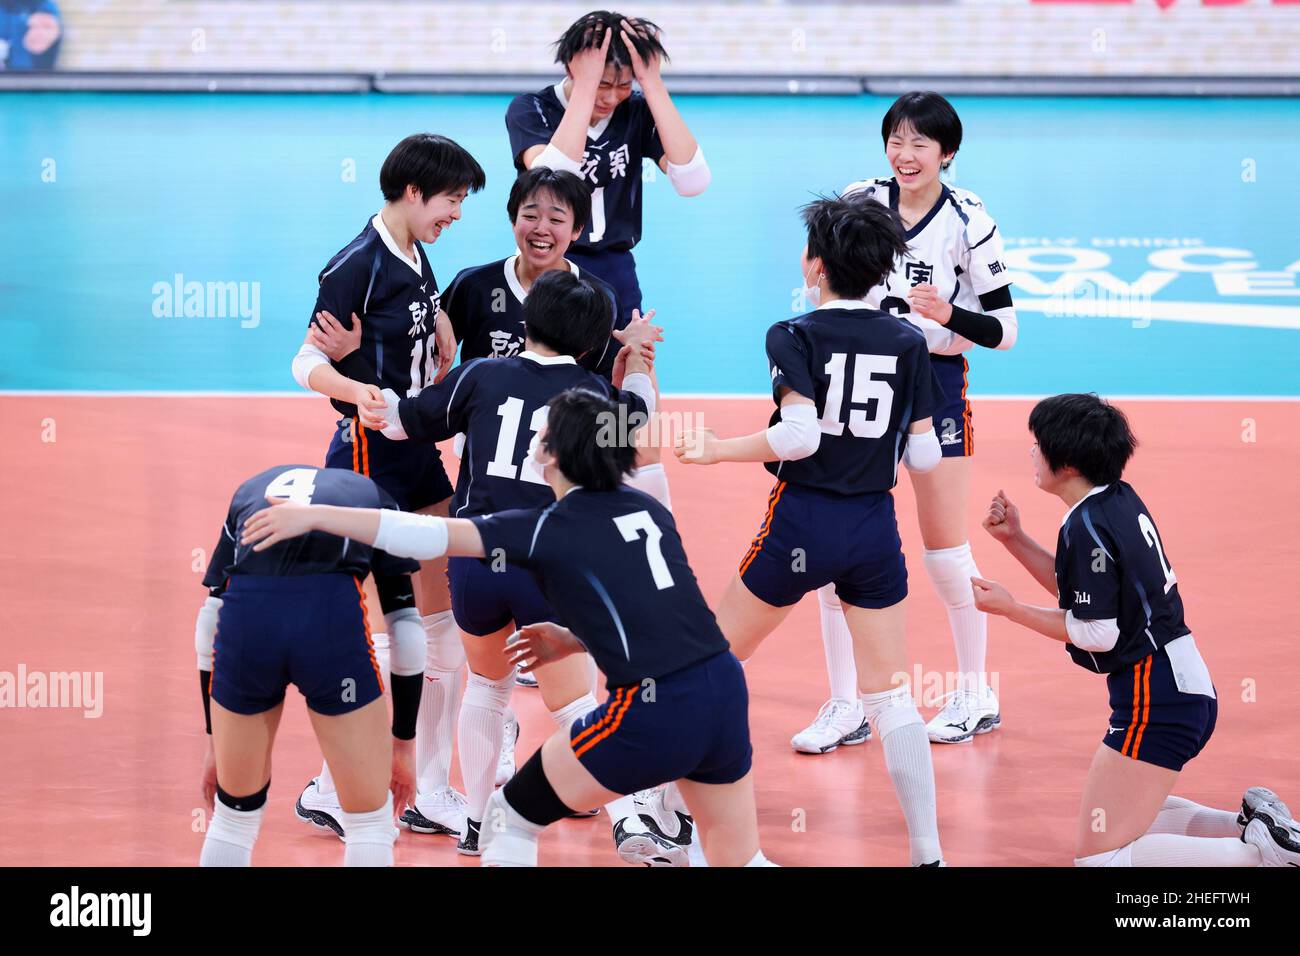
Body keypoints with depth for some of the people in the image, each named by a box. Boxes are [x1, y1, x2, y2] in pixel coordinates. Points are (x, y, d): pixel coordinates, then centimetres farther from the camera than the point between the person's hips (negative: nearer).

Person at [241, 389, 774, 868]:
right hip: (726, 692, 6)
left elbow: (429, 536, -8)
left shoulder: (550, 530, -3)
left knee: (510, 816, 12)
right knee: (738, 859, 19)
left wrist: (313, 516, -7)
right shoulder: (648, 510, 14)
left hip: (656, 713, -6)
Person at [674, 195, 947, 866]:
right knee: (890, 698, 7)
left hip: (802, 521, -3)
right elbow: (924, 455, 3)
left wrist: (718, 451, -10)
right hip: (876, 529, 3)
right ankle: (928, 854, 3)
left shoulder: (794, 337, -8)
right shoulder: (908, 342, 3)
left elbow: (799, 434, -21)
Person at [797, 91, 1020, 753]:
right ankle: (844, 707, 7)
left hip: (935, 383, -3)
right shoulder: (857, 202, -1)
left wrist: (952, 315, -25)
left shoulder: (968, 222, -9)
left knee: (946, 549, 1)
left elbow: (1004, 330, -7)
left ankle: (976, 697, 19)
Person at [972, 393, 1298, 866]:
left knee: (1097, 856, -10)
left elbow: (1096, 633, -17)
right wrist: (1014, 539, 15)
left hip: (1155, 701, -10)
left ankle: (1260, 849, -16)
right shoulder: (1120, 499, 11)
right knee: (1127, 819, 29)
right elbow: (1080, 589, 20)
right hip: (1183, 689, 10)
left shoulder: (1087, 524, -17)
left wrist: (1009, 608, -8)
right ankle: (1253, 824, 12)